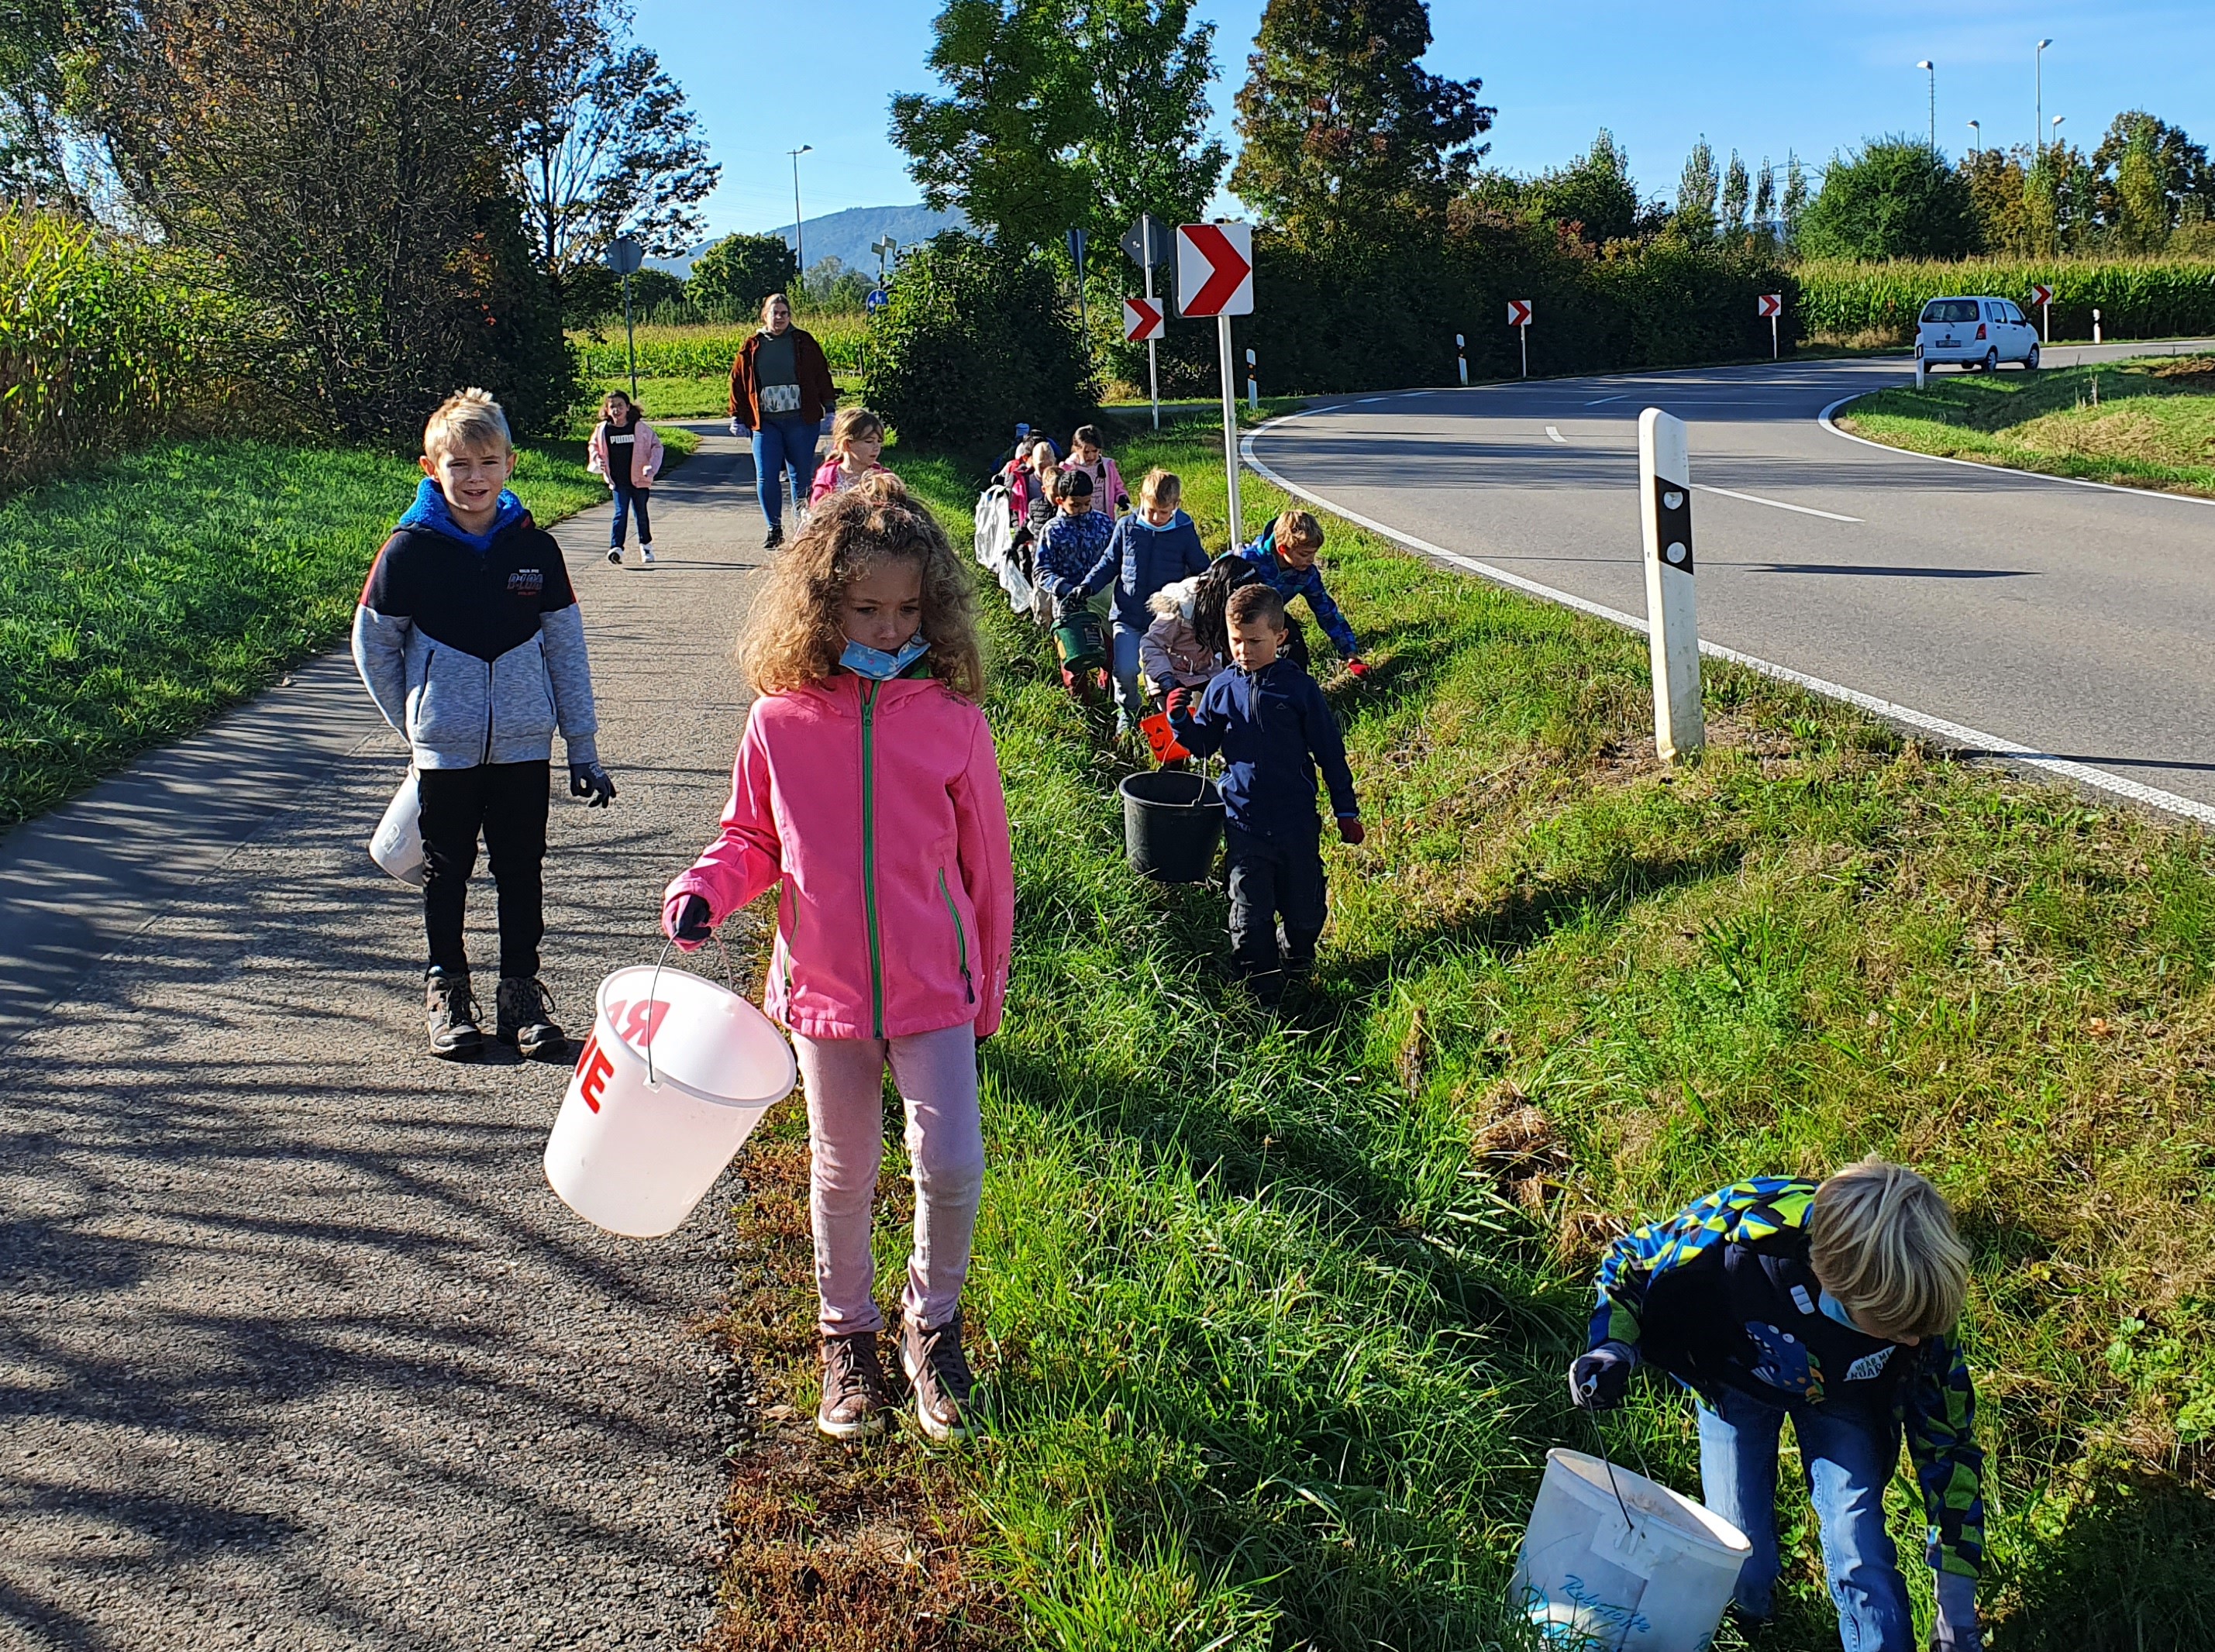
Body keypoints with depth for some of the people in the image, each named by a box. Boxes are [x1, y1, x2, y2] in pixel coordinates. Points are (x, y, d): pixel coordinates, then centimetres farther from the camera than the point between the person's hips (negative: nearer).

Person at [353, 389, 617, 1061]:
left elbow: (566, 647, 4)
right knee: (446, 871, 10)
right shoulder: (409, 551, -7)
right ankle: (446, 990, 23)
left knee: (522, 868, 8)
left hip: (524, 745, 1)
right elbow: (373, 645, 3)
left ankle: (521, 989, 20)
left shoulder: (534, 548, -1)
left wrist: (584, 746, 4)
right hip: (445, 750, -1)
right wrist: (415, 721, 4)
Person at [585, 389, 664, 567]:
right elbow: (593, 446, 16)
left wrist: (652, 467, -6)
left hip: (639, 479, 0)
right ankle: (616, 548, -15)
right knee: (620, 513, -9)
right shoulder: (602, 430, 0)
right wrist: (597, 461, -2)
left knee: (641, 514, 11)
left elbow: (656, 445, 3)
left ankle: (646, 546, 27)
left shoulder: (640, 428, -6)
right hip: (618, 481, 0)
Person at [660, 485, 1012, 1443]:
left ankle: (932, 1323, 22)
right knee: (842, 1173, 15)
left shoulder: (951, 720, -8)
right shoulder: (781, 722, -6)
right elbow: (753, 840, 8)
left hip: (934, 989, -1)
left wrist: (989, 987, 7)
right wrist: (706, 889, -14)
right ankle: (847, 1334, 35)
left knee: (951, 1167, -5)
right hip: (824, 991, 1)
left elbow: (985, 862, 1)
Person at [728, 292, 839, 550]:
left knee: (801, 476, 3)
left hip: (801, 421, -1)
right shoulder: (752, 348, 8)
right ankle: (774, 529, 8)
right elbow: (739, 382, 12)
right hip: (766, 424, 1)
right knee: (766, 478, -4)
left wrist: (830, 408, 2)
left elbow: (821, 376, 7)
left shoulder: (804, 342, 5)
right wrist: (737, 417, 9)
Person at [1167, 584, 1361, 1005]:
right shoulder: (1221, 689, 0)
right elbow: (1202, 746, 11)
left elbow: (1329, 752, 1)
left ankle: (1297, 966, 38)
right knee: (1250, 914, 3)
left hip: (1297, 822, -1)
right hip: (1244, 824, 1)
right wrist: (1181, 722, -11)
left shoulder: (1299, 687, -6)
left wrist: (1346, 811, 3)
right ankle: (1260, 990, 17)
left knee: (1305, 908, 10)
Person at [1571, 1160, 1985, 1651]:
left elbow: (1947, 1439, -16)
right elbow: (1631, 1261, -18)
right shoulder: (1740, 1233, -42)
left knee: (1862, 1557, -17)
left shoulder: (1924, 1300, -33)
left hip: (1842, 1395, 1)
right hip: (1737, 1384, -1)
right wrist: (1613, 1349, -37)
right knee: (1743, 1568, -4)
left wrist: (1958, 1612, -13)